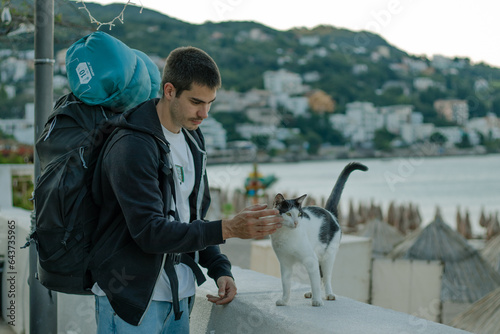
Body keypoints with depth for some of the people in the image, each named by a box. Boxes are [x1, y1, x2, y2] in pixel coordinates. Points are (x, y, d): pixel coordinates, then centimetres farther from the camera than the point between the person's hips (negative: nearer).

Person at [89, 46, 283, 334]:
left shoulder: (192, 140, 9)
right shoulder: (132, 146, -18)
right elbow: (149, 232, -24)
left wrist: (220, 268, 5)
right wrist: (228, 228, -28)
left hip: (179, 296, 7)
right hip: (131, 298, -7)